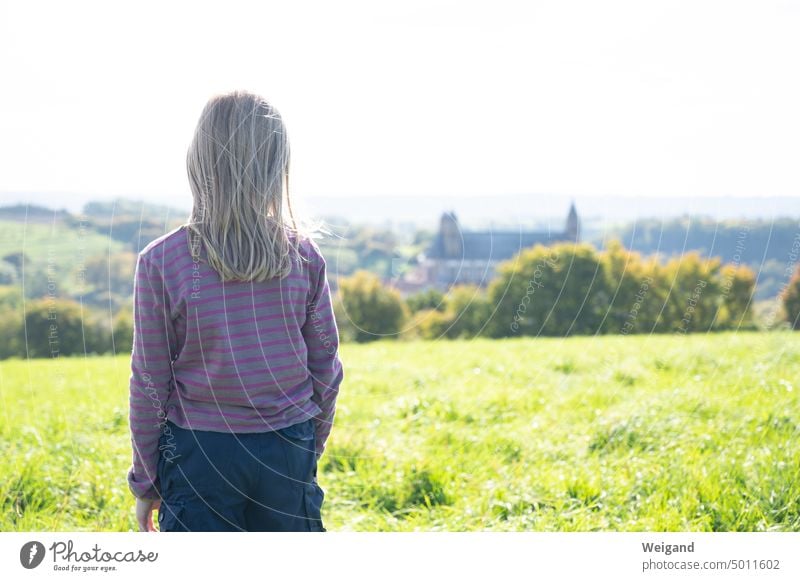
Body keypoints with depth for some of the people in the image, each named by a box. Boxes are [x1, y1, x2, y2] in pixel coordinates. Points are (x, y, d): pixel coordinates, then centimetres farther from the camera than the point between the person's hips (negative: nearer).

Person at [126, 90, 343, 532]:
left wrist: (145, 482, 6)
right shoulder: (304, 255, -4)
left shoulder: (161, 261, -11)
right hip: (288, 450, 2)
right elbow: (326, 367, 4)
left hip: (200, 452, -2)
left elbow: (150, 384, -5)